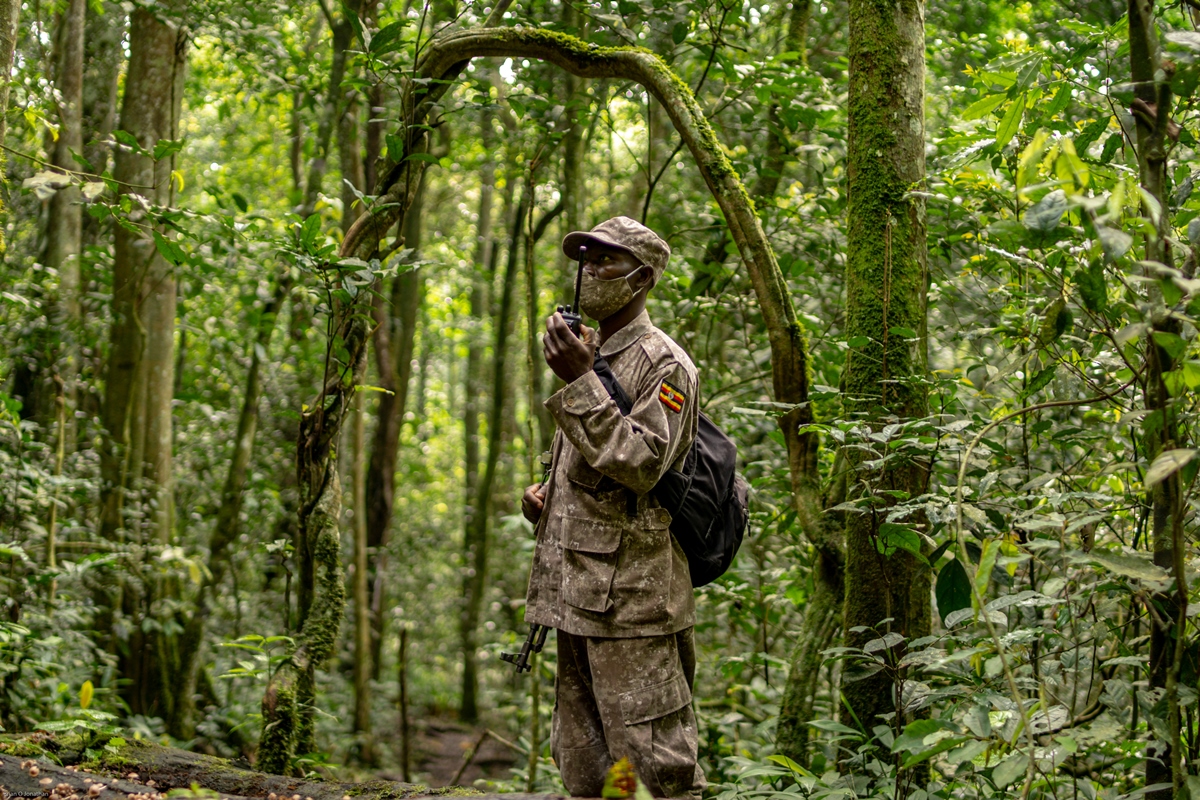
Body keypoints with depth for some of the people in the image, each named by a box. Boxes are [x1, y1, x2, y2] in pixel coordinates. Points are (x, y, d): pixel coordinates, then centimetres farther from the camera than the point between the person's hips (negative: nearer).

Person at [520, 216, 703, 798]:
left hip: (630, 595, -9)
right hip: (577, 593, 9)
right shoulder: (589, 353, 19)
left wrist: (580, 382, -22)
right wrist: (543, 498, 8)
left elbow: (640, 463, -20)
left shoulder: (663, 363, -8)